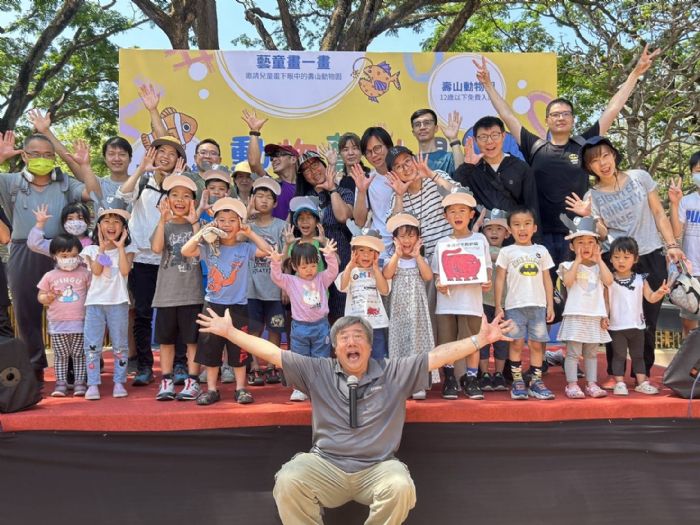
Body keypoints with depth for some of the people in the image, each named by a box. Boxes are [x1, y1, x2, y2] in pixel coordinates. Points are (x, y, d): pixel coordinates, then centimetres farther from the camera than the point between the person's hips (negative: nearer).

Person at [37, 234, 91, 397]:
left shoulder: (84, 274, 2)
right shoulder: (50, 276, 5)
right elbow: (40, 296, 8)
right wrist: (48, 297, -14)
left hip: (79, 323, -1)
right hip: (57, 324, 1)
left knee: (79, 354, 4)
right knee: (60, 355, 7)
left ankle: (79, 382, 9)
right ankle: (61, 382, 13)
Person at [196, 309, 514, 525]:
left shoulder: (394, 373, 5)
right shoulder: (318, 372, 7)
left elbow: (438, 356, -1)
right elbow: (271, 353, 5)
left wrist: (480, 339, -8)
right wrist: (229, 331, 3)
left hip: (377, 469, -1)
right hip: (325, 467, 1)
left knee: (401, 487, -32)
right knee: (287, 481, -26)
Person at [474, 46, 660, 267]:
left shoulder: (584, 145, 7)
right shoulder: (535, 147, 7)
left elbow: (613, 109, 8)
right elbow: (507, 116, 10)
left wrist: (636, 73, 8)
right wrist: (488, 84, 12)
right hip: (541, 234, 0)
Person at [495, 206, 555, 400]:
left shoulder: (541, 251, 10)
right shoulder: (507, 252, 4)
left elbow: (547, 279, 12)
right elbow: (500, 279, 3)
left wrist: (550, 304, 6)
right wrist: (498, 305, -2)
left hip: (538, 305, 2)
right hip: (515, 305, -2)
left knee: (537, 344, 4)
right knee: (517, 343, 0)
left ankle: (536, 381, 11)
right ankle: (517, 382, 8)